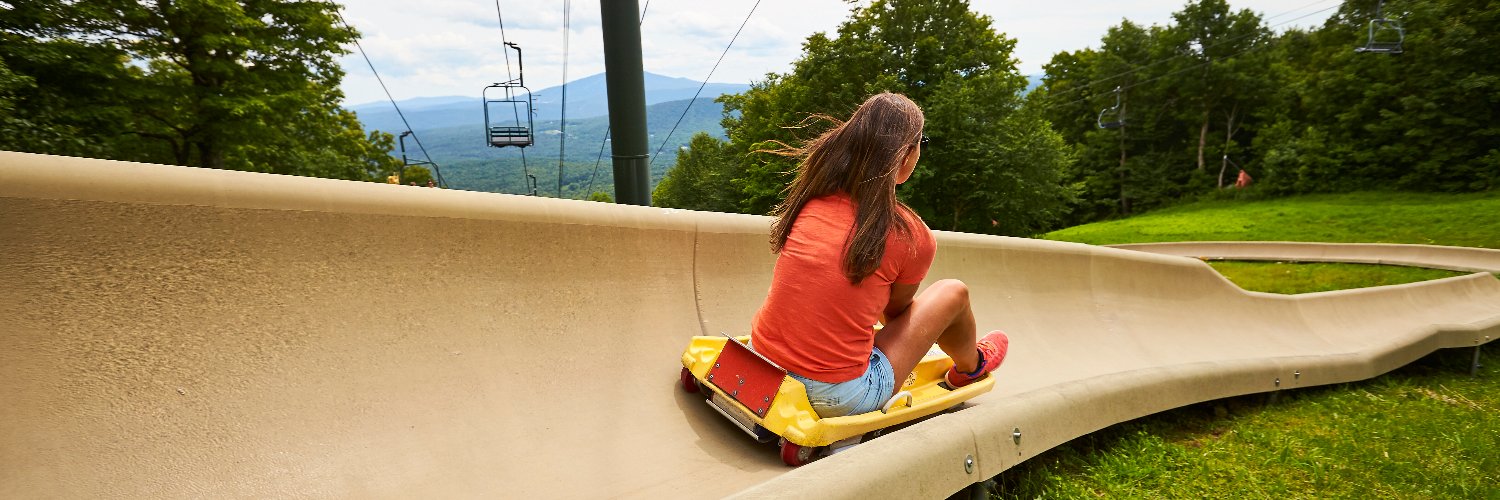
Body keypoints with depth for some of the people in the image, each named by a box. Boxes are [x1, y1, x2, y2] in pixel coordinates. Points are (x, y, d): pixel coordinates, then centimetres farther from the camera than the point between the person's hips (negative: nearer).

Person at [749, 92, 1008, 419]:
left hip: (758, 371, 5)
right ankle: (970, 367, 45)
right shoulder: (913, 236, -12)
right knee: (953, 293, 12)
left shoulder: (812, 198, -1)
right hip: (839, 398, -5)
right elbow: (895, 311, 6)